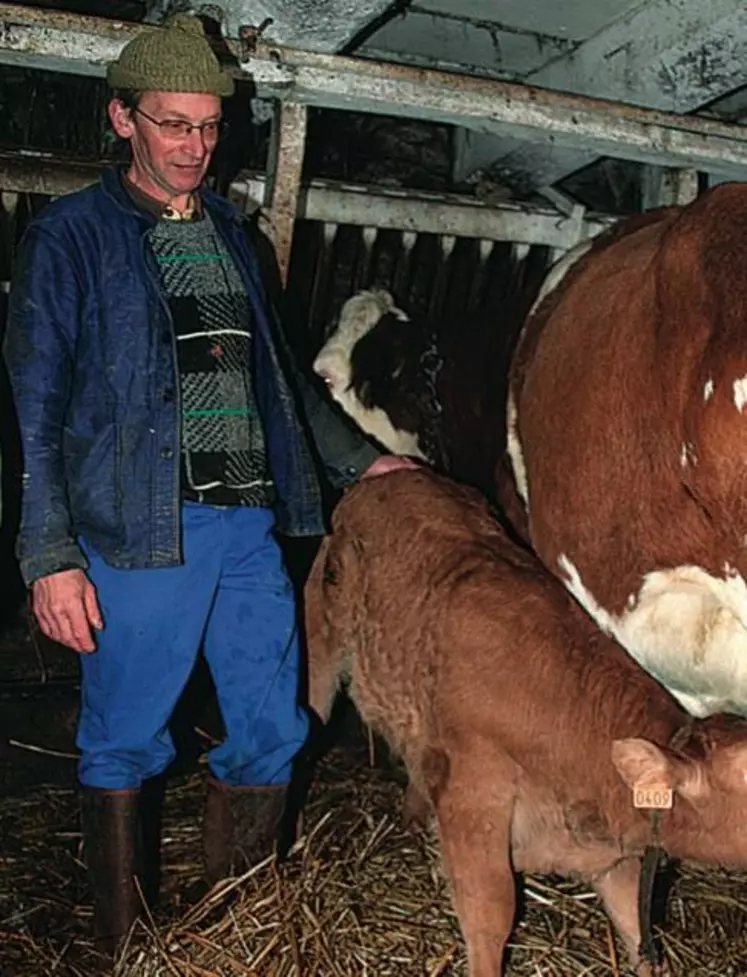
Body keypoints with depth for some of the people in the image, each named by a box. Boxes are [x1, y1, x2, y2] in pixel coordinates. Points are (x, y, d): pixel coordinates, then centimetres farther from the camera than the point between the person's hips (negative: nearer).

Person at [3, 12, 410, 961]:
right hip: (139, 530, -5)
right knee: (124, 741, 5)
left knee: (271, 734, 10)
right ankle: (121, 944, 26)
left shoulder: (229, 231, 16)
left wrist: (357, 460, 21)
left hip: (250, 526, 6)